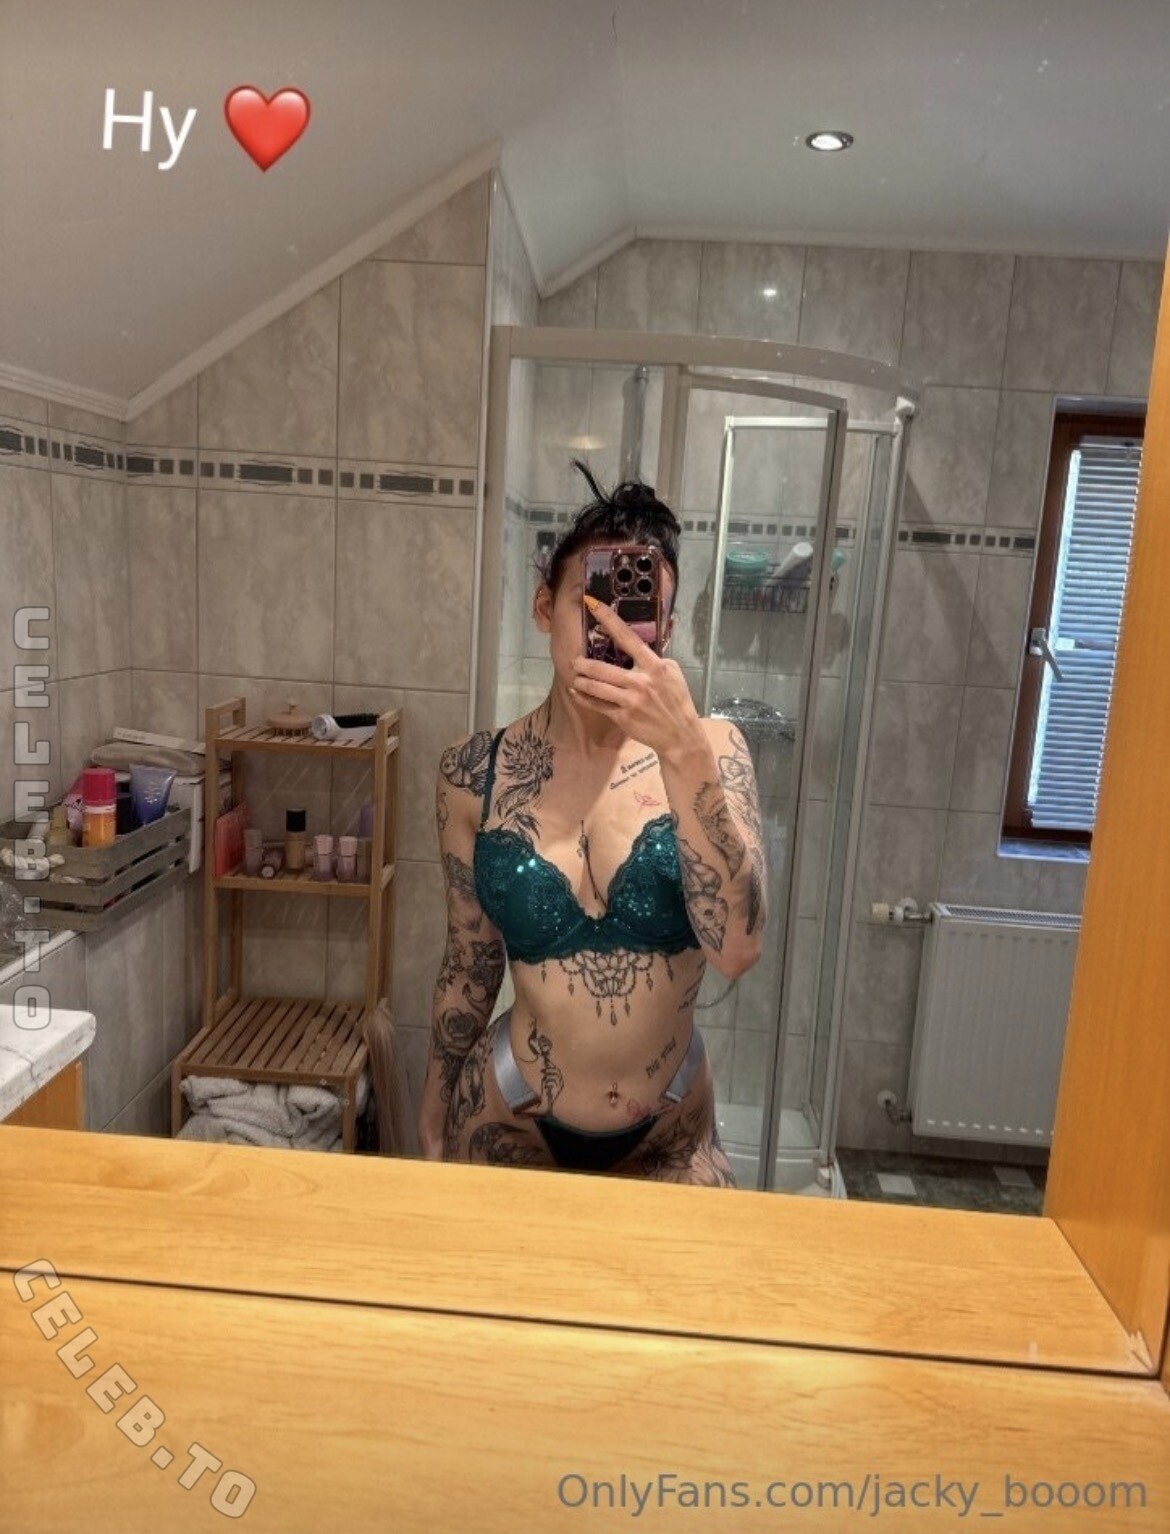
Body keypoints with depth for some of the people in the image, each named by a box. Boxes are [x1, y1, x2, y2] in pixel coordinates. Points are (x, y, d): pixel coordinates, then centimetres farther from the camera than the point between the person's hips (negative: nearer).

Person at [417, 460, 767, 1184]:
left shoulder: (710, 747, -12)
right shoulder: (477, 770, -10)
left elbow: (737, 948, -25)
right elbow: (470, 963, 1)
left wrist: (682, 750, -35)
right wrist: (435, 1134, 9)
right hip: (506, 1123, 1)